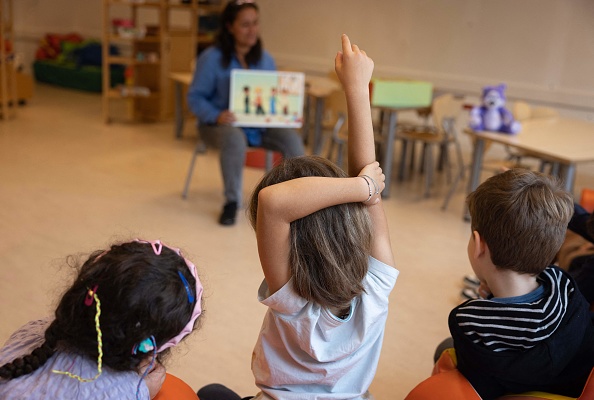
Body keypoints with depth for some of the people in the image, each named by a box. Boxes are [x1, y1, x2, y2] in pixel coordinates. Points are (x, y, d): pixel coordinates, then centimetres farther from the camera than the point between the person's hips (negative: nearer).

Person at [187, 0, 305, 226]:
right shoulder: (212, 58, -8)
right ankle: (232, 201, -21)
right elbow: (195, 97, -8)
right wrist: (216, 115, -28)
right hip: (221, 125, -4)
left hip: (259, 125, 4)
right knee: (235, 138, -40)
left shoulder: (265, 59, 7)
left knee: (292, 138, -24)